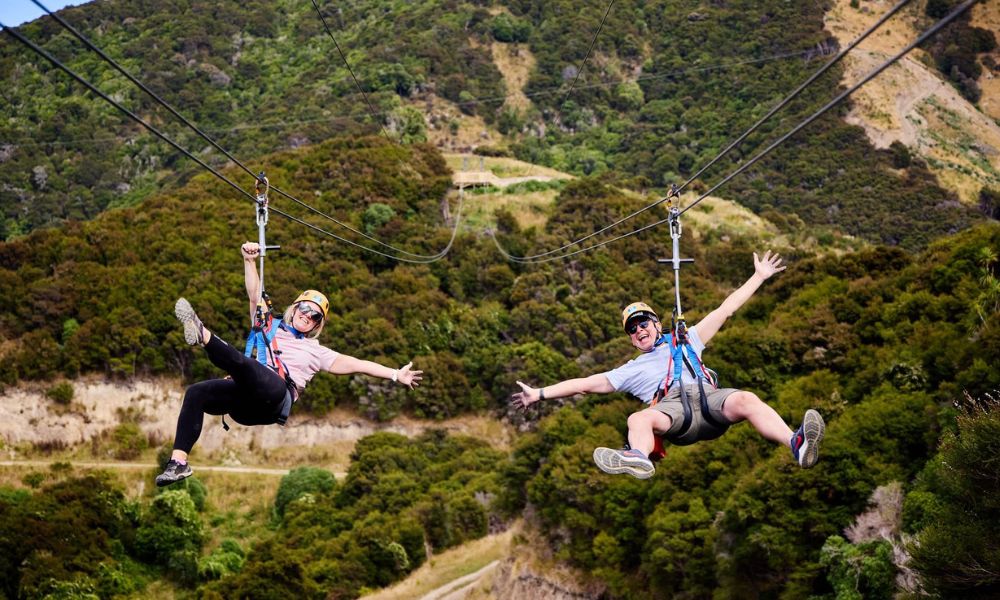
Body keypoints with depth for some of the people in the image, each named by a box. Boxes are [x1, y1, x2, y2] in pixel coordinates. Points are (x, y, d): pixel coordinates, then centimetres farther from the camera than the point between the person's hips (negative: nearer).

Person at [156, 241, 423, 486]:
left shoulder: (315, 352, 25)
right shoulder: (269, 327, 33)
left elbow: (353, 364, 16)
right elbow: (255, 295, 23)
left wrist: (395, 374, 6)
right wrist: (249, 261, 10)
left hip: (275, 399, -3)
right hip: (244, 396, 3)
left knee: (240, 361, -33)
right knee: (196, 392, -24)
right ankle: (179, 461, -32)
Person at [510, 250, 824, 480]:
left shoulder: (685, 341, 37)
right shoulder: (631, 370, 36)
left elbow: (725, 310, 36)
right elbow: (588, 383, 31)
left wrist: (759, 277, 35)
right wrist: (541, 393, 23)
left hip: (708, 396, 1)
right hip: (671, 407, -1)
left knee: (745, 400, -34)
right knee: (639, 419, -37)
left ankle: (797, 444, -58)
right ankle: (639, 458, -70)